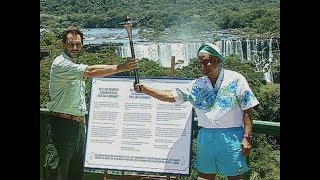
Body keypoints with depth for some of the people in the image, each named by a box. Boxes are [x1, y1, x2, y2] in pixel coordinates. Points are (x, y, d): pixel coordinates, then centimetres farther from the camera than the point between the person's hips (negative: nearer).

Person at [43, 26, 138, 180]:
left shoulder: (77, 64, 16)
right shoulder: (60, 64, -14)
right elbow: (90, 71, -27)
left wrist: (82, 117, 17)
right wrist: (121, 67, -28)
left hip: (79, 124, 9)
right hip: (62, 124, -9)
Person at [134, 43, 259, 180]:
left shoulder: (236, 79, -5)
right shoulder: (197, 85, 6)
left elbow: (247, 111, -5)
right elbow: (171, 97, 8)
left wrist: (247, 138, -10)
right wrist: (146, 90, -1)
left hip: (231, 136, -4)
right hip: (205, 136, 4)